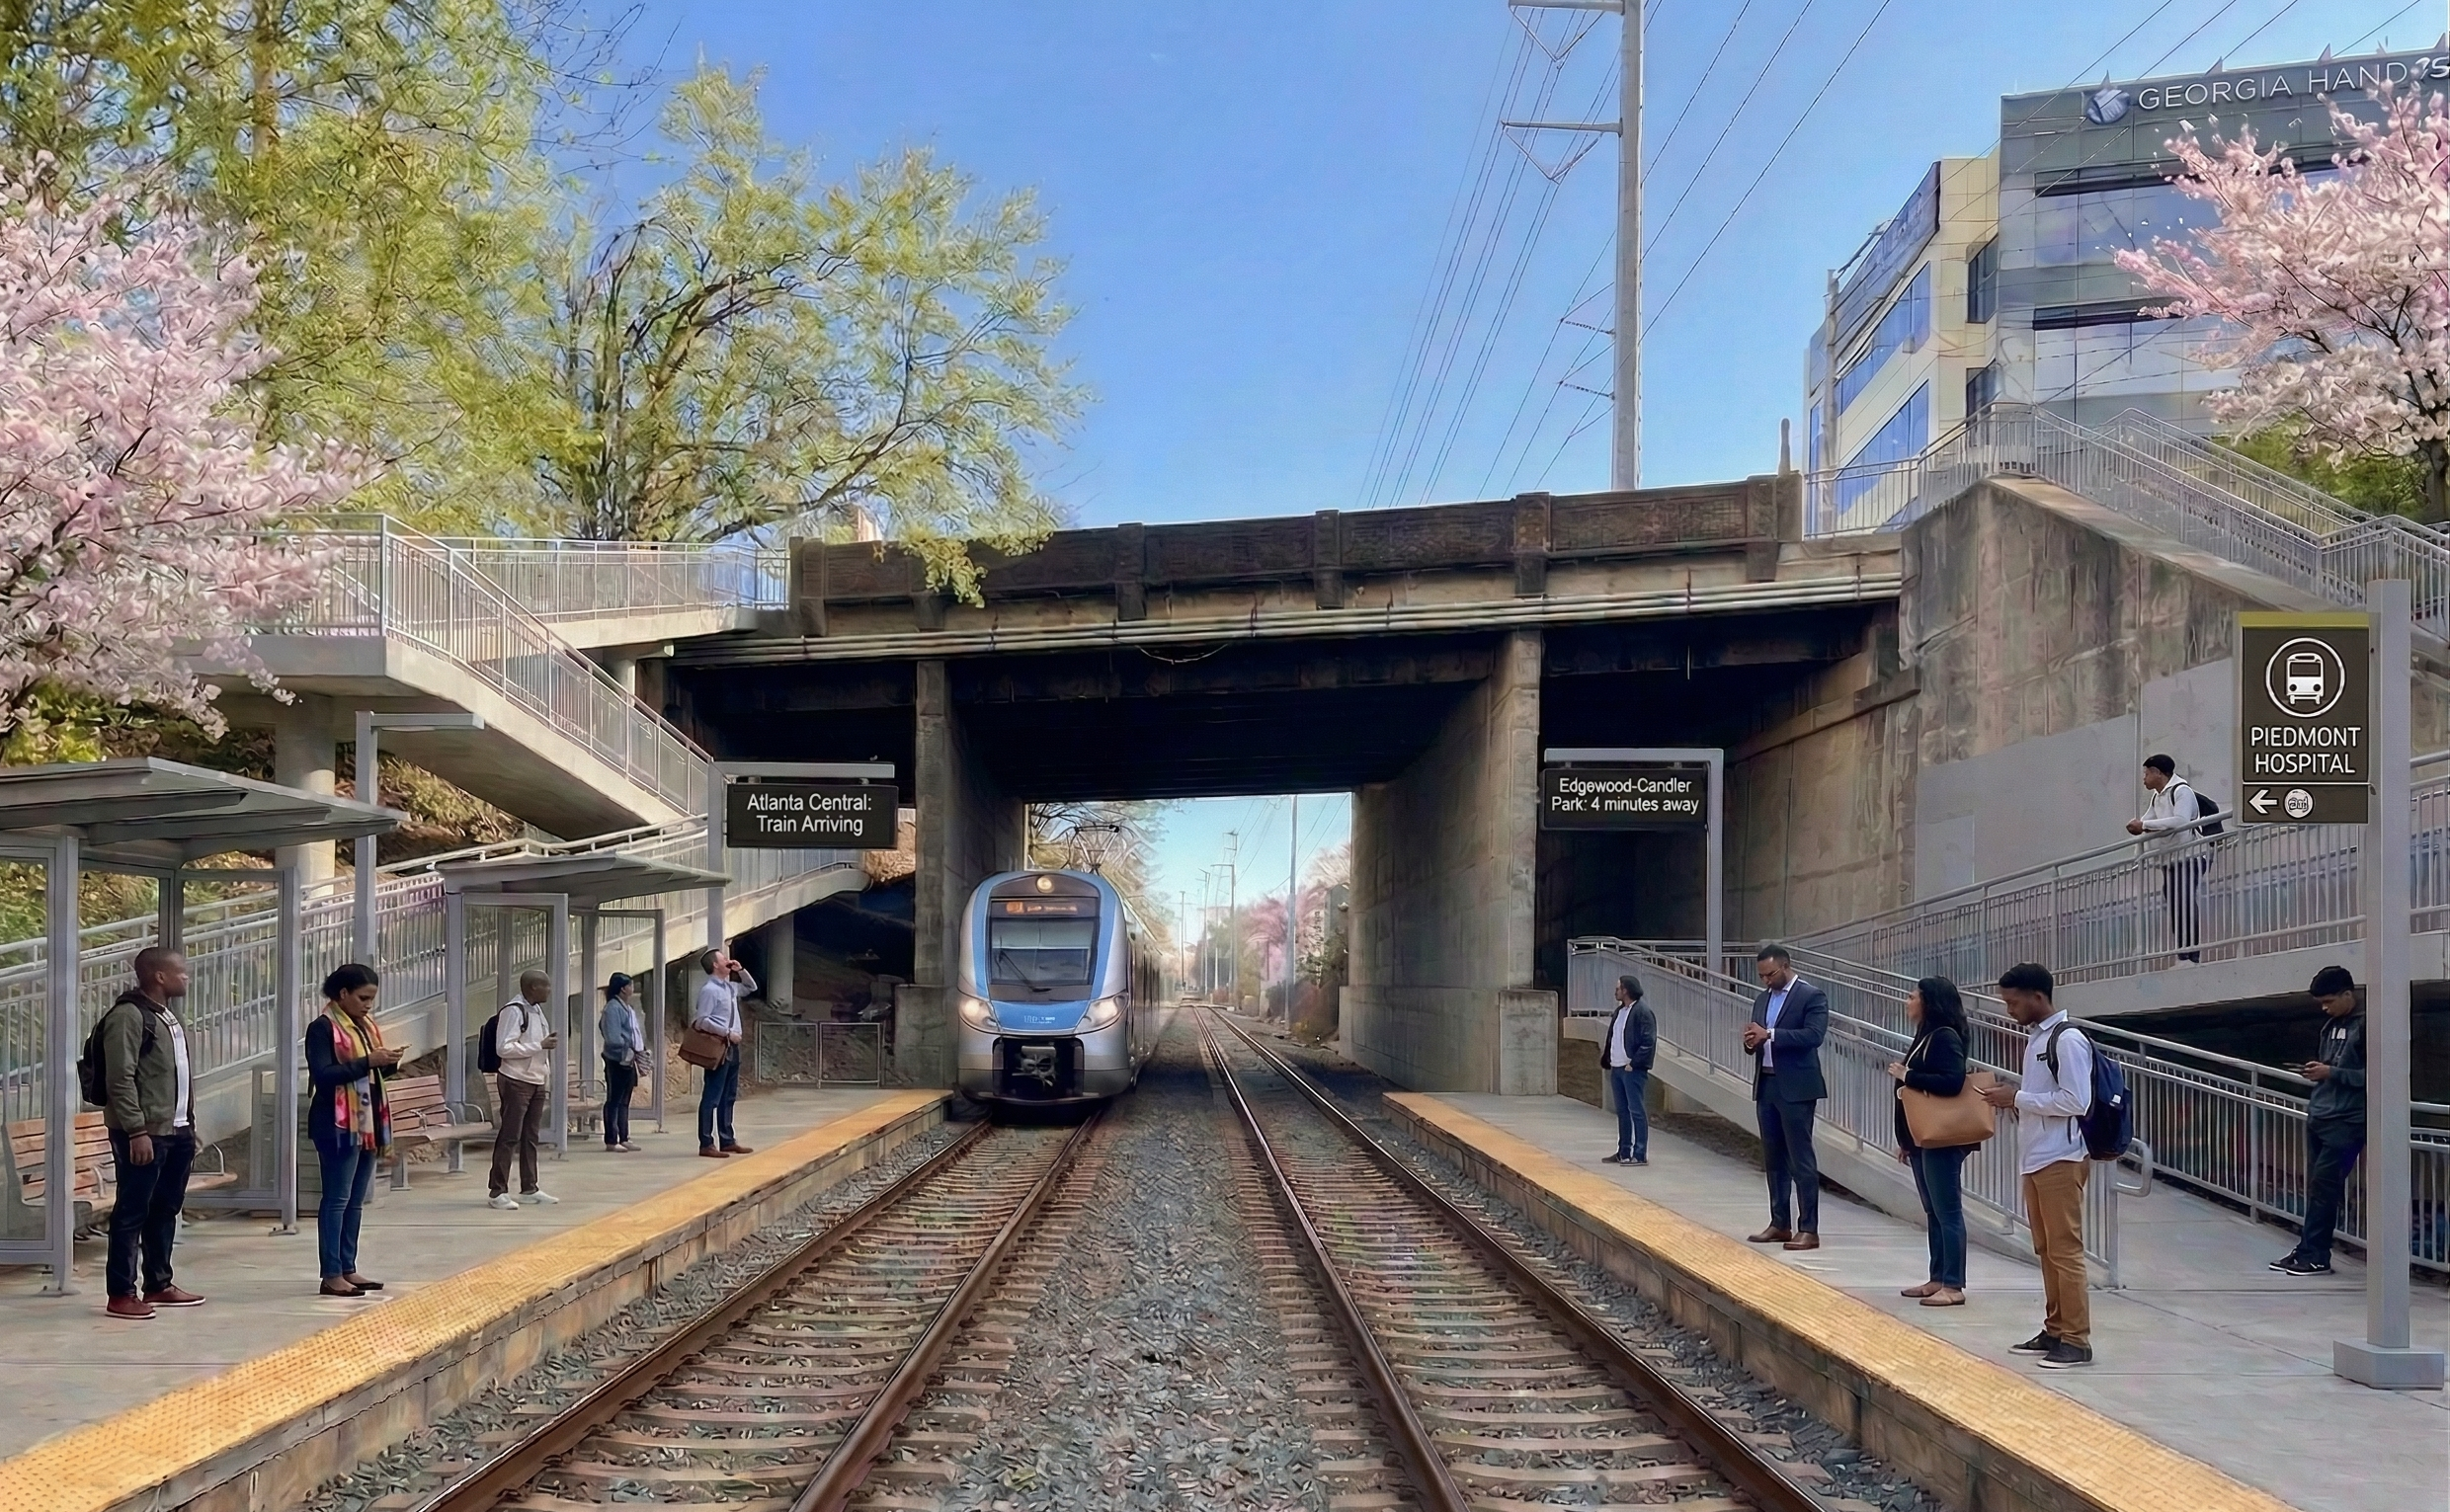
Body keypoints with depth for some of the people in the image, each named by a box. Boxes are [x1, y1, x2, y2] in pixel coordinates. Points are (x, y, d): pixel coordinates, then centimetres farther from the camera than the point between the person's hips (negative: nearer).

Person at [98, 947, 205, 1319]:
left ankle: (158, 1284, 23)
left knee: (166, 1209, 14)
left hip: (177, 1132, 9)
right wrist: (137, 1131, -22)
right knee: (132, 1212, -5)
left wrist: (189, 1126, 18)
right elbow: (120, 1079, -18)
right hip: (145, 1133, -9)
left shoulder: (169, 1016, 17)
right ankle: (121, 1294, -2)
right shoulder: (128, 1016, -12)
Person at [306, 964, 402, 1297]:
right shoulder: (323, 1028, -10)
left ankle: (348, 1269, 16)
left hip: (368, 1124, 8)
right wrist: (367, 1062, -23)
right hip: (339, 1126, -8)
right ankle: (332, 1275, -3)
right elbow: (322, 1075, -20)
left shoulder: (367, 1026, 16)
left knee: (356, 1201, 11)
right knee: (337, 1199, -5)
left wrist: (388, 1063, 1)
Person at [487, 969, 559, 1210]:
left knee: (531, 1137, 12)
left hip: (537, 1083, 9)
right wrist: (540, 1045, -20)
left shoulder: (537, 1010, 13)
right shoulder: (513, 1011, -15)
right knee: (509, 1137, -6)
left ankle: (529, 1188, 19)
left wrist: (547, 1080, 18)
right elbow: (504, 1048, -22)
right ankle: (497, 1192, -2)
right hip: (516, 1082, -9)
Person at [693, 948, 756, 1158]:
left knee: (729, 1097, 14)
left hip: (732, 1047, 9)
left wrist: (741, 970, 13)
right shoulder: (709, 990, -14)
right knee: (712, 1097, -7)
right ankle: (706, 1144, -5)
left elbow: (751, 988, 30)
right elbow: (702, 1020, -19)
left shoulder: (730, 987, 13)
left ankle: (727, 1141, 21)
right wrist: (727, 1033, -20)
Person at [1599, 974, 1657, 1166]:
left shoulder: (1643, 1012, -12)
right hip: (1617, 1068, 9)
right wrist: (1607, 1060, 11)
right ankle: (1624, 1152, 21)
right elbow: (1611, 1038, 21)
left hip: (1633, 1070, -9)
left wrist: (1634, 1064, -18)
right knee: (1622, 1111, 14)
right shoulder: (1620, 1011, 16)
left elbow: (1648, 1042, -17)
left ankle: (1640, 1154, -5)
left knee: (1636, 1111, -7)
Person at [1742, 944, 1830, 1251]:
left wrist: (1769, 1035, -23)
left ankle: (1808, 1229, -5)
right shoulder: (1762, 1000, 16)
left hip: (1795, 1087, -7)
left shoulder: (1812, 996, -6)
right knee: (1773, 1159, 11)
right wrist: (1751, 1042, -6)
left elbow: (1813, 1035, -19)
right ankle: (1780, 1224, 18)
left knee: (1801, 1160, -6)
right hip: (1766, 1086, 8)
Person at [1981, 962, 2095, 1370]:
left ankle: (2077, 1339, -2)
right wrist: (2013, 1093, 8)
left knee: (2065, 1249, -6)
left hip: (2061, 1159, -10)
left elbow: (2076, 1101, -19)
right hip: (2036, 1158, 10)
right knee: (2045, 1250, 13)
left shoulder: (2068, 1039, -14)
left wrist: (2018, 1098, -16)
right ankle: (2055, 1331, 20)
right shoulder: (2036, 1037, 15)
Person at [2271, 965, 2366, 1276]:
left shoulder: (2366, 1026, -9)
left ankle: (2313, 1255, -7)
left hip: (2346, 1121, -8)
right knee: (2316, 1187, 8)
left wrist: (2331, 1073, -16)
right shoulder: (2331, 1025, 16)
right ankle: (2309, 1251, 11)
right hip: (2318, 1117, 8)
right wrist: (2316, 1071, 6)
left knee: (2324, 1186, -10)